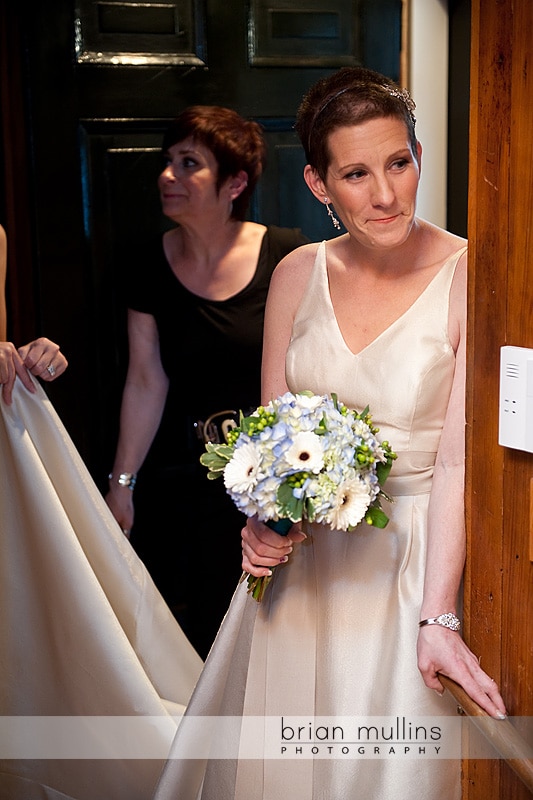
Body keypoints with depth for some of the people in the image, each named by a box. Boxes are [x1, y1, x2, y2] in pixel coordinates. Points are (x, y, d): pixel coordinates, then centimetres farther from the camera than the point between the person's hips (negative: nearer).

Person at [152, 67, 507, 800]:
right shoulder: (299, 274, 0)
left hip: (411, 557, -4)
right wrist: (262, 522, -12)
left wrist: (437, 617, -24)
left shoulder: (468, 279, -14)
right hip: (302, 555, 4)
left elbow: (458, 459, -19)